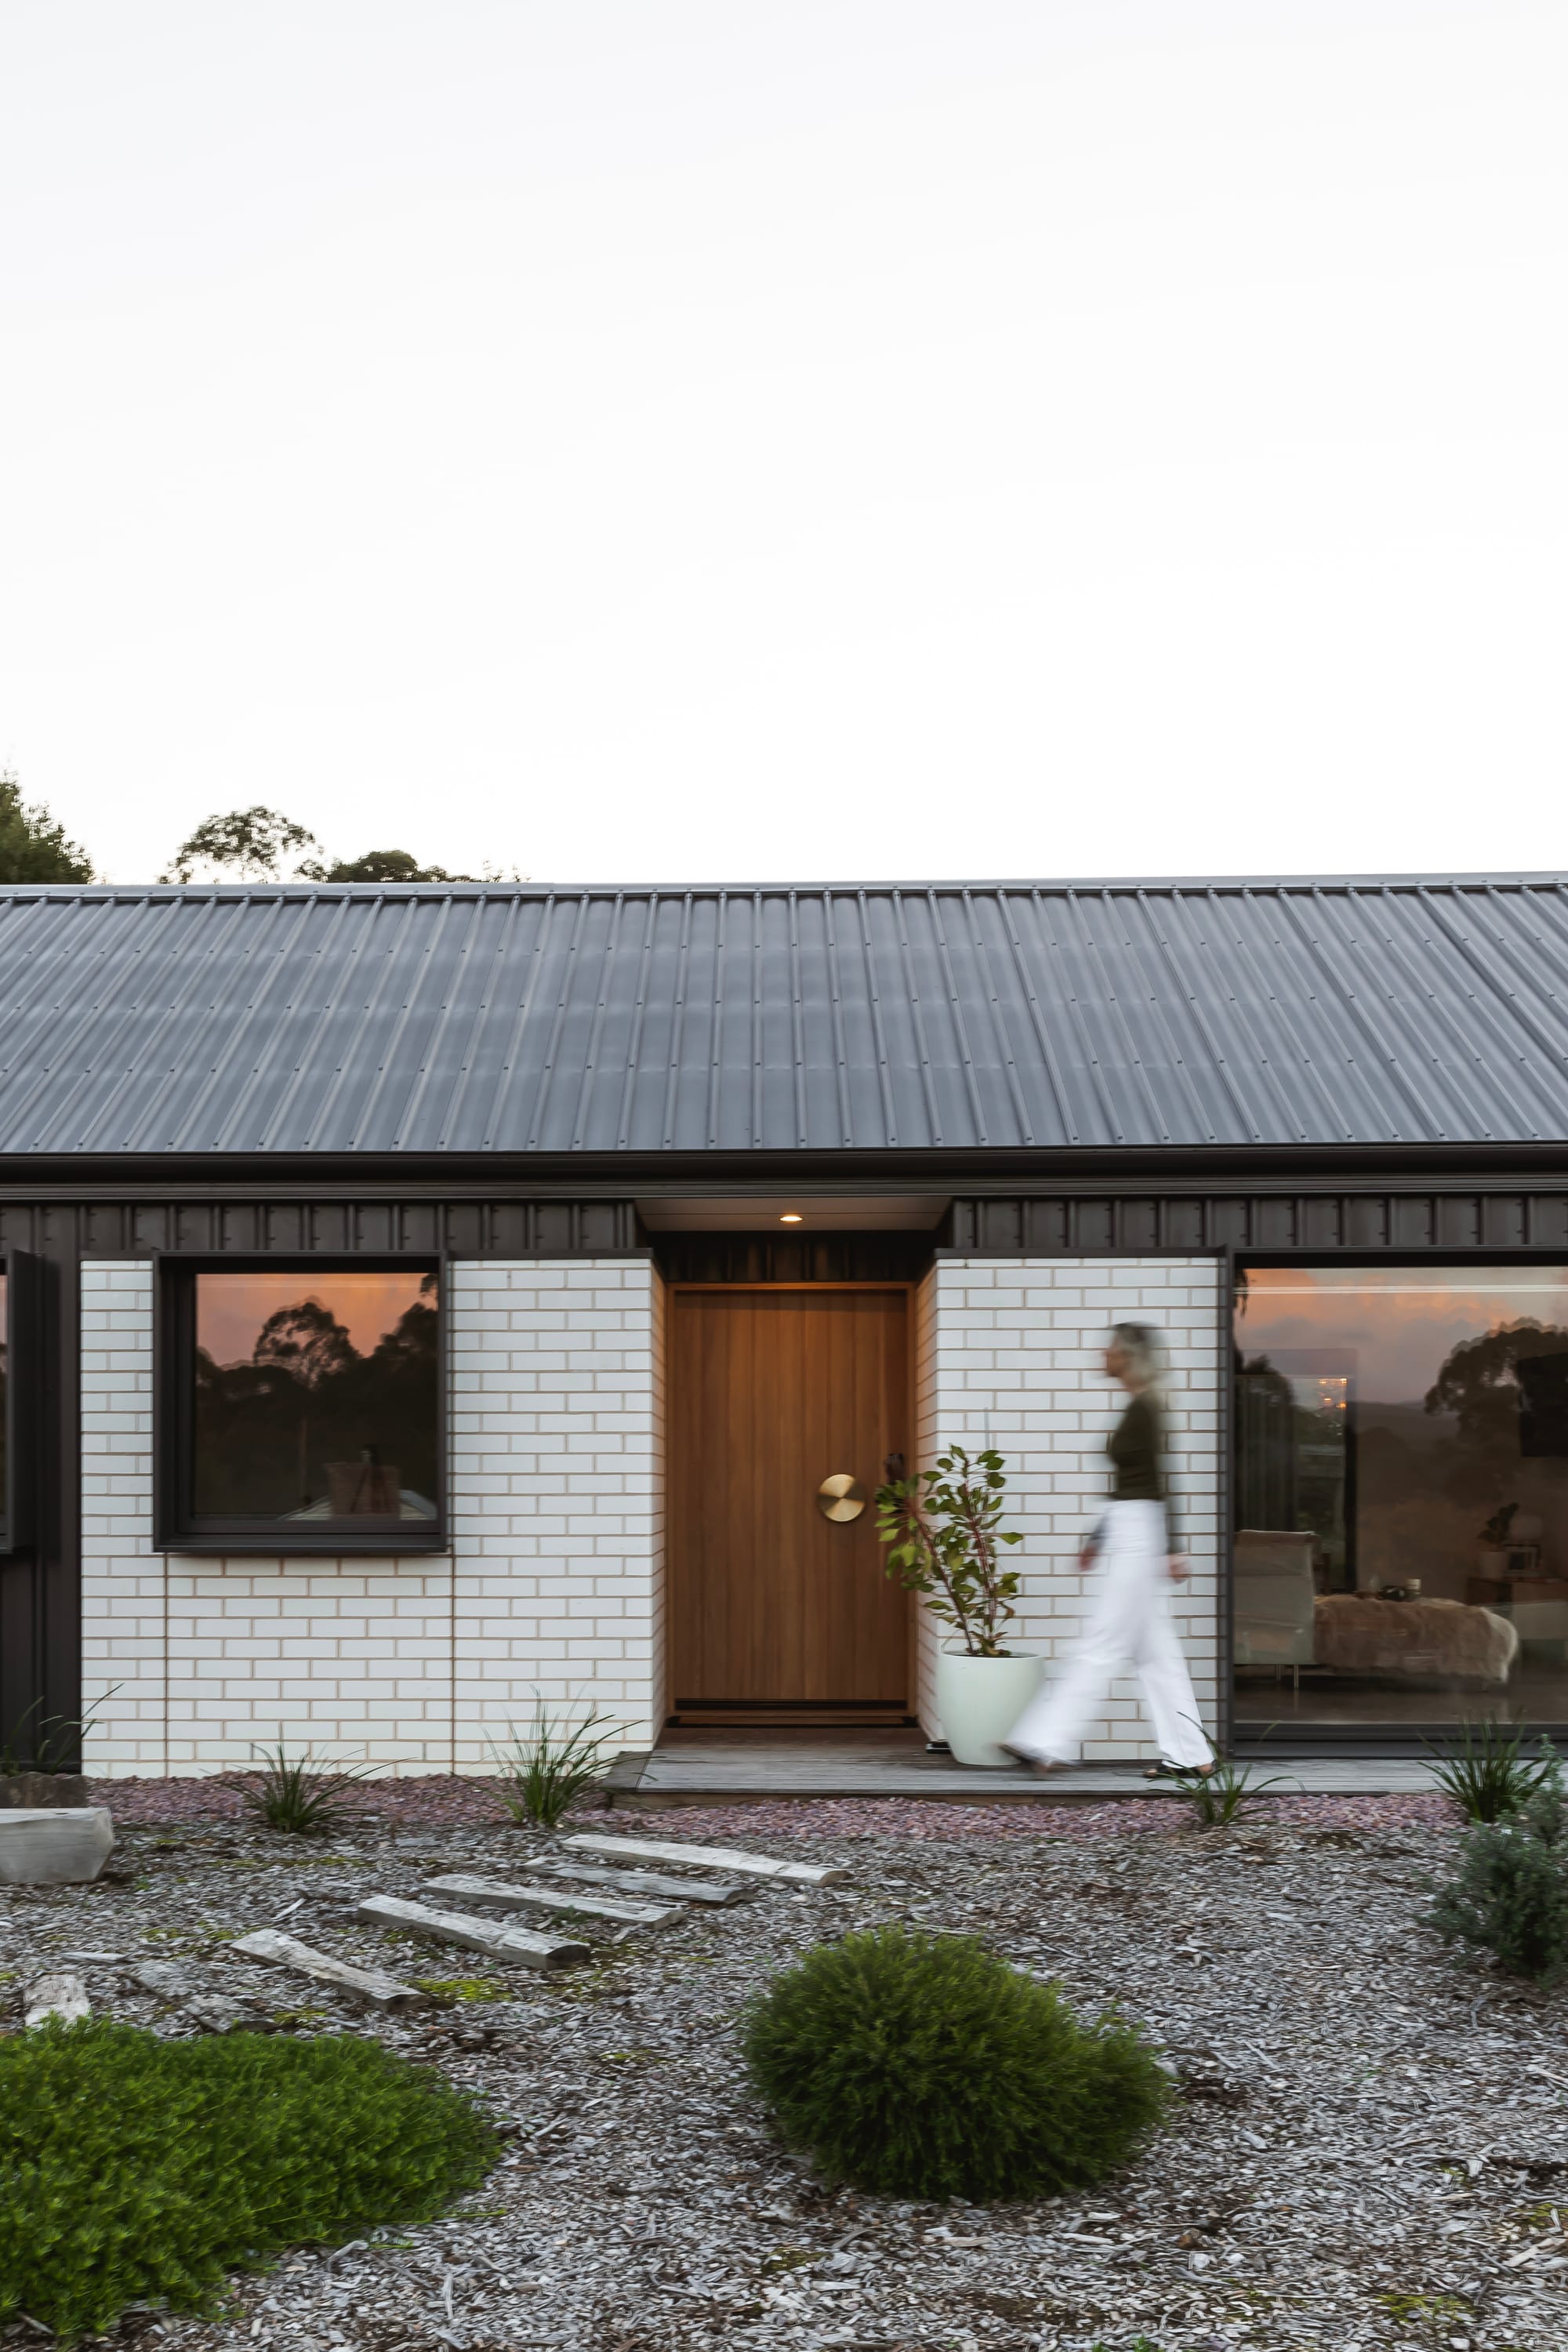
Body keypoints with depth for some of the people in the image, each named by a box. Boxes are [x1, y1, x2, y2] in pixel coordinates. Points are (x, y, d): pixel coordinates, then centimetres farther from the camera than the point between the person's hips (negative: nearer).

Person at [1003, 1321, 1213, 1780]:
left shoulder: (1144, 1407, -13)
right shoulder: (1139, 1407, 16)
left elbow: (1156, 1482, -18)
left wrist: (1169, 1550, -21)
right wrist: (1098, 1538, 26)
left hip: (1139, 1535, -10)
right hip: (1129, 1535, 10)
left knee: (1102, 1646, -6)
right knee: (1154, 1651, 10)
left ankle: (1048, 1745, -4)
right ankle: (1188, 1755, 12)